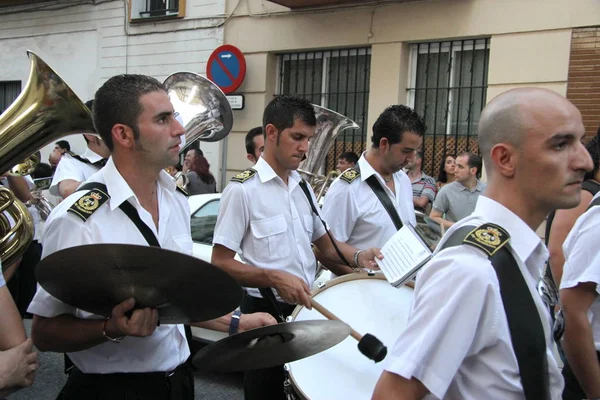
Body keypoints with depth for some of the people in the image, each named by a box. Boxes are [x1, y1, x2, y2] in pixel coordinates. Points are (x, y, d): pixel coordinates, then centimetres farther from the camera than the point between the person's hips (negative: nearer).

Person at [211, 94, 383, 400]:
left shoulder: (303, 187, 8)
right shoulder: (243, 190, -14)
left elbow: (324, 242, 17)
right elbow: (220, 264, -16)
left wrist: (358, 257, -2)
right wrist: (274, 277, -27)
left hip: (309, 308, 7)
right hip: (266, 312, -7)